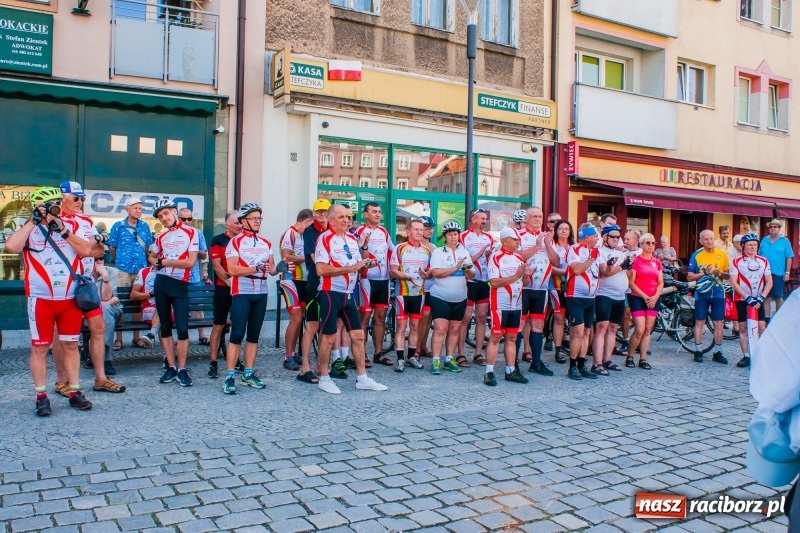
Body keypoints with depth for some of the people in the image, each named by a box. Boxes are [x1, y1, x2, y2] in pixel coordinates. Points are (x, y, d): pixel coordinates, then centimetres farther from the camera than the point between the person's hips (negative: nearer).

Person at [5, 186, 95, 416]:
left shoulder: (71, 226, 7)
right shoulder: (29, 228, 0)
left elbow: (86, 250, -6)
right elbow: (11, 246, -20)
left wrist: (63, 231, -12)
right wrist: (33, 221, -14)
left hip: (71, 298, 2)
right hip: (41, 299, -2)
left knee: (70, 345, 10)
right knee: (39, 347, 3)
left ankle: (75, 392, 18)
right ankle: (41, 396, 13)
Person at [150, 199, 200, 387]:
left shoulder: (191, 232, -5)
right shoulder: (161, 237, 12)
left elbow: (190, 262, -13)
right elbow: (152, 256, 28)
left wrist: (165, 261, -7)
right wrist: (157, 263, 4)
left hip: (180, 285, -5)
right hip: (161, 283, 5)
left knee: (182, 328, -7)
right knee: (165, 327, 8)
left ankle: (182, 369, 2)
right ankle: (171, 367, 17)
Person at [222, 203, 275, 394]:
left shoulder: (266, 243, 14)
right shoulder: (235, 242, -4)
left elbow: (272, 268, 17)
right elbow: (232, 269, -13)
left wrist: (273, 269, -6)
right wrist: (257, 268, -19)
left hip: (261, 293, 6)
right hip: (241, 293, -6)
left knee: (254, 335, 10)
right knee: (237, 334, -9)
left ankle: (248, 373, 19)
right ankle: (230, 376, -4)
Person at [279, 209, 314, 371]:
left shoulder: (304, 235, 12)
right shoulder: (289, 234, -11)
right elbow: (286, 257, -19)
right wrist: (306, 257, -13)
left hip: (303, 280, 8)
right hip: (291, 280, -8)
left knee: (299, 318, 10)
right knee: (295, 318, -10)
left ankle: (293, 353, 20)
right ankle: (288, 358, -2)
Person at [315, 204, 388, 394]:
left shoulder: (352, 239, 12)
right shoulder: (325, 239, -12)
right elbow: (321, 269, -21)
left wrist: (365, 264, -1)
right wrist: (350, 268, -24)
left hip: (349, 293, 7)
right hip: (330, 293, -7)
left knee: (358, 335, 9)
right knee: (329, 337, 1)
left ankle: (362, 378, 17)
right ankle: (324, 378, 15)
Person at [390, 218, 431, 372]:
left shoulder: (427, 250, 9)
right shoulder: (399, 248, -5)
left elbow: (431, 271, 14)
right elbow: (393, 271, -9)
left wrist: (426, 274, -9)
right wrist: (407, 277, -25)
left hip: (419, 292, 5)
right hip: (402, 292, -4)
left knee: (415, 326, 11)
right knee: (401, 326, -3)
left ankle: (411, 356, 21)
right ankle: (400, 359, 0)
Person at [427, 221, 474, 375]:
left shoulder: (464, 253, 11)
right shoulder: (438, 252, -3)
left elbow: (472, 276, 10)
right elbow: (436, 273, -18)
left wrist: (467, 269, -12)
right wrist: (456, 268, -18)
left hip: (460, 299, 5)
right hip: (440, 297, -5)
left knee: (454, 329, 9)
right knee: (440, 329, -11)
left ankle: (449, 359, 18)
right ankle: (435, 361, -8)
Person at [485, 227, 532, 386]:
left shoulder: (519, 258, 12)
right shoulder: (496, 257, -9)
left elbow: (525, 283, 17)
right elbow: (494, 282, -18)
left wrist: (527, 275, -6)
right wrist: (516, 275, -19)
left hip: (516, 305, 7)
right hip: (500, 305, -6)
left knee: (511, 337, 11)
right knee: (495, 337, -3)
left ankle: (511, 371, 18)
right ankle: (489, 372, 2)